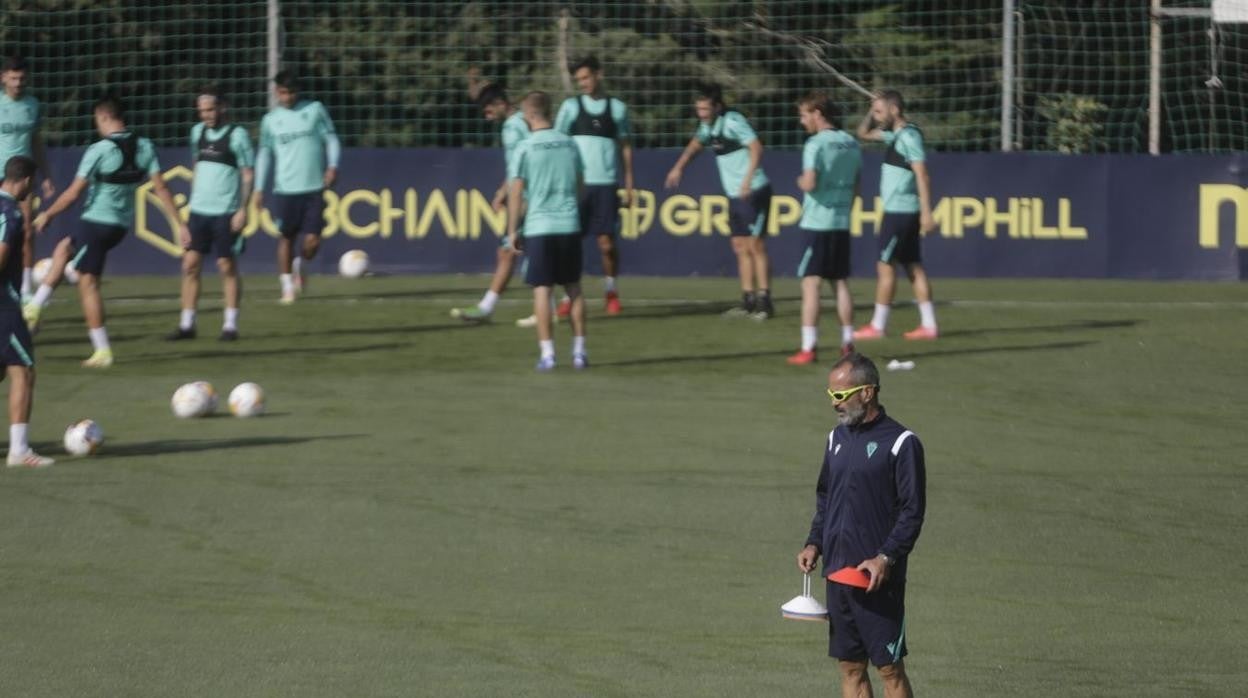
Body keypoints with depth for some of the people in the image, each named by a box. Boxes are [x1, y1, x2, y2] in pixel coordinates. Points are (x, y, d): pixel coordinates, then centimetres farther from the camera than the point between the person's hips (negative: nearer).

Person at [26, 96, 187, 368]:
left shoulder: (100, 150, -17)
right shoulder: (145, 147, -1)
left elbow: (73, 193, -13)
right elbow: (160, 187, -3)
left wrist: (47, 215, 0)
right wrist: (179, 223, 0)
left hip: (96, 222, -8)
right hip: (122, 225, 8)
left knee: (88, 283, 3)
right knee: (64, 248, 27)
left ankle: (102, 351, 1)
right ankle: (34, 309, 28)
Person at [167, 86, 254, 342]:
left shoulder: (237, 135, -6)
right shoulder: (198, 132, 10)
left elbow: (248, 175, -6)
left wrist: (242, 210, -13)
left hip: (225, 213, -5)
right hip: (199, 210, 5)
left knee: (227, 266, -1)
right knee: (190, 264, 1)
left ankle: (231, 325, 6)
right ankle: (187, 324, 5)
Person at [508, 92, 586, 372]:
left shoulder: (526, 147, -6)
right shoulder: (569, 144, 7)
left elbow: (516, 193, -7)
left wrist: (512, 230, 0)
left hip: (539, 226, -3)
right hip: (569, 225, 3)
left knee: (542, 290, 1)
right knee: (574, 288, 12)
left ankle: (547, 353, -4)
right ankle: (579, 351, 10)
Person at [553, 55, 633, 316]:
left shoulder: (617, 108, 9)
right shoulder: (571, 106, 6)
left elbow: (625, 147, 14)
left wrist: (629, 185, 10)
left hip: (606, 184, 0)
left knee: (607, 241, -2)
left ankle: (611, 292, 16)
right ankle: (569, 297, 1)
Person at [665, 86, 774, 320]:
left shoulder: (733, 122, -16)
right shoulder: (708, 126, 11)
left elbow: (756, 147, -27)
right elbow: (696, 143, 34)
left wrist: (748, 180, -36)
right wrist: (679, 167, 34)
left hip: (753, 192, -9)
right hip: (735, 195, 9)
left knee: (755, 245, -8)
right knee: (740, 247, 8)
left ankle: (764, 302, -6)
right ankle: (748, 301, 11)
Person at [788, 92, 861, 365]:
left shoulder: (816, 144, -13)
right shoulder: (851, 144, 10)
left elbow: (810, 183, -23)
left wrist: (801, 181, -1)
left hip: (816, 223, -7)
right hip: (842, 223, 7)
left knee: (810, 284, -5)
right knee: (841, 283, 14)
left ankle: (808, 348, -9)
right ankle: (847, 343, 16)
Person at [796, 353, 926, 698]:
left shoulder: (900, 443, -8)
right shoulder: (837, 438, 12)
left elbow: (913, 511, -9)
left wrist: (886, 557, -19)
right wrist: (814, 543, 6)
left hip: (879, 578, -7)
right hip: (838, 574, 7)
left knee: (889, 667, -4)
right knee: (850, 666, 8)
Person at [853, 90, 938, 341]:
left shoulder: (909, 136, -15)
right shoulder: (894, 134, 13)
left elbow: (922, 176, -20)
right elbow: (864, 133, 27)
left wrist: (926, 213, -25)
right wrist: (873, 109, 9)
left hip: (900, 212, -9)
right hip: (899, 210, 9)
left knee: (885, 266, -4)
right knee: (913, 267, 7)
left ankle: (877, 326, 0)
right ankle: (928, 325, 6)